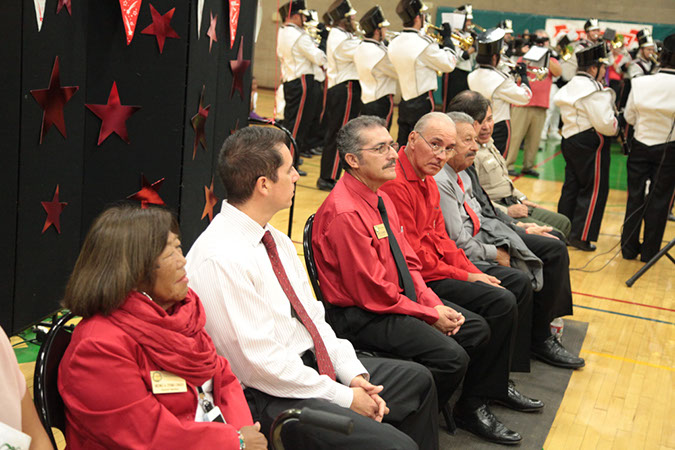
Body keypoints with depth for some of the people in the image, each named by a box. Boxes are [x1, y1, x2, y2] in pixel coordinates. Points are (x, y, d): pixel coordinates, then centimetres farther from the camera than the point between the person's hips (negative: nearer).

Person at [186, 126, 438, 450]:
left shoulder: (275, 240, 7)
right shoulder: (220, 259, -22)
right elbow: (260, 363, -23)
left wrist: (354, 374, -1)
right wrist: (344, 397, -16)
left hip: (311, 366, 10)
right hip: (269, 397, -10)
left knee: (417, 379, 20)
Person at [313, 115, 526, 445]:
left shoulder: (381, 198, 7)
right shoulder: (346, 213, -23)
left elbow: (408, 262, 11)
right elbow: (373, 293, -21)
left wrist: (433, 303, -4)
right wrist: (431, 315, -13)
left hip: (400, 297, 10)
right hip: (361, 316, -10)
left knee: (478, 330, 7)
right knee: (451, 357, -22)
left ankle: (471, 410, 28)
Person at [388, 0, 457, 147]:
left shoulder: (394, 43, 4)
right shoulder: (425, 45, -18)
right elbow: (449, 64, -9)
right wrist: (447, 39, 3)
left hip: (404, 103, 7)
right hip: (422, 104, -7)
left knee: (402, 147, 14)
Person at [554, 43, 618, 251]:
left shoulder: (571, 86, 13)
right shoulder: (594, 89, -18)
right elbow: (604, 123, -23)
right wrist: (615, 125, -1)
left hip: (570, 139, 10)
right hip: (590, 143, -9)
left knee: (571, 187, 15)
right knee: (595, 189, 0)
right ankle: (581, 236, 1)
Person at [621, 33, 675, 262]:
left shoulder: (640, 83, -11)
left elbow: (629, 116, -1)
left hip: (641, 146, 2)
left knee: (635, 197, 12)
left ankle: (629, 248, 19)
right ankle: (649, 251, 16)